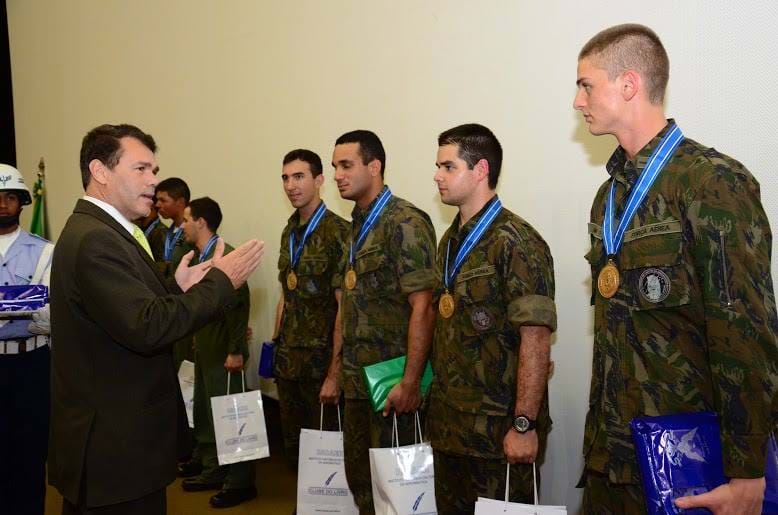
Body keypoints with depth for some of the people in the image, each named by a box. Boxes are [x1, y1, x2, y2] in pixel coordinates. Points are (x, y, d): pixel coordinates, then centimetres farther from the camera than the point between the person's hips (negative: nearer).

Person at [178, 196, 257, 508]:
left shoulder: (226, 255, -17)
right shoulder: (198, 256, 9)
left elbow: (239, 304, -20)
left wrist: (236, 351, -20)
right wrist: (197, 342, 14)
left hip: (223, 352, -9)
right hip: (203, 350, 9)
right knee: (204, 415, 15)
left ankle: (239, 482, 11)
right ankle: (213, 471, 29)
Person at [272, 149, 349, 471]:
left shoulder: (338, 233, -12)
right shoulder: (289, 232, 10)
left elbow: (344, 308, -14)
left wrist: (335, 373, -16)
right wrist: (277, 348, 11)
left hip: (322, 361, -6)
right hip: (288, 361, 6)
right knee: (292, 448, 14)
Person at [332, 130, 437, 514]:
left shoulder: (405, 222, -13)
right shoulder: (355, 225, 12)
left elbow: (423, 307, -18)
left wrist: (411, 382, -20)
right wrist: (337, 371, 16)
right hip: (356, 380, 8)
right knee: (358, 478, 16)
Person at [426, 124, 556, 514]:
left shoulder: (516, 243, -14)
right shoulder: (450, 242, 10)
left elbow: (536, 341, -18)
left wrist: (524, 425, -20)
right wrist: (435, 402, 12)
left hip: (497, 431, -7)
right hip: (447, 424, 8)